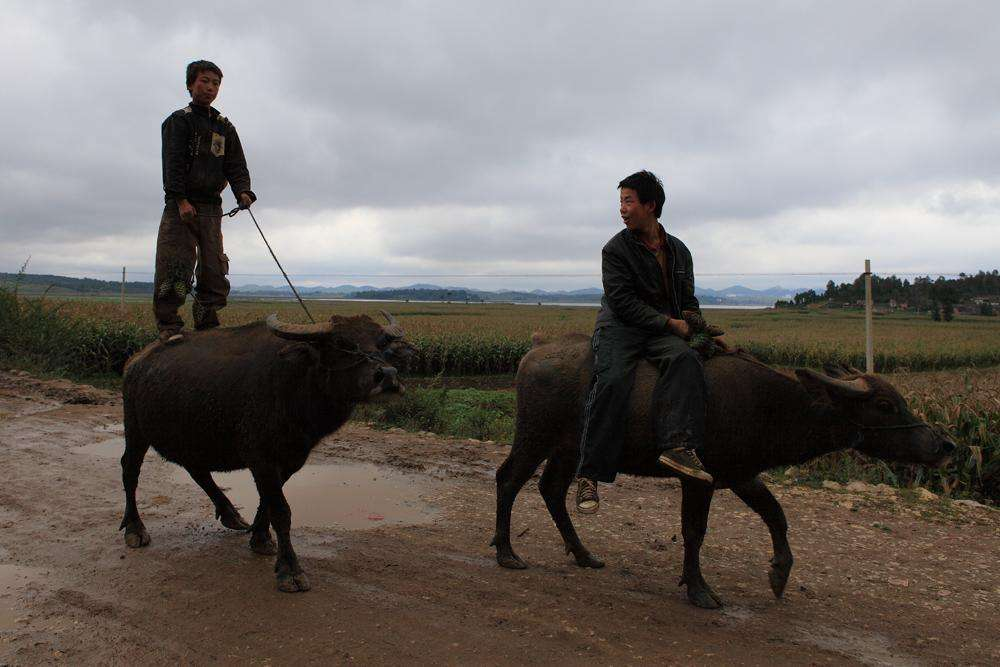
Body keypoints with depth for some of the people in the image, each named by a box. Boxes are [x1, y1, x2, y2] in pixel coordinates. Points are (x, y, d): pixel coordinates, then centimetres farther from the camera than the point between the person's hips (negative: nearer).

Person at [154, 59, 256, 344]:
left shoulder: (225, 127, 18)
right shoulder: (179, 120, 1)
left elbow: (235, 165, 11)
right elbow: (173, 163, -9)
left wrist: (242, 192, -9)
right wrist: (181, 200, -19)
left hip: (211, 206, 6)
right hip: (181, 205, -5)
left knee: (214, 266, 3)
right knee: (175, 266, -11)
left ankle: (207, 323, 12)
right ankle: (168, 325, -7)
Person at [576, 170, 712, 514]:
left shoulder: (678, 250, 16)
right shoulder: (616, 248, 1)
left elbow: (688, 299, 26)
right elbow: (622, 301, -9)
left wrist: (692, 324, 6)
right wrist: (670, 322, -12)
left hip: (663, 332, 4)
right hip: (619, 327, -3)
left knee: (685, 358, -30)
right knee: (612, 382, -29)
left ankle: (678, 446, -41)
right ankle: (589, 475, -26)